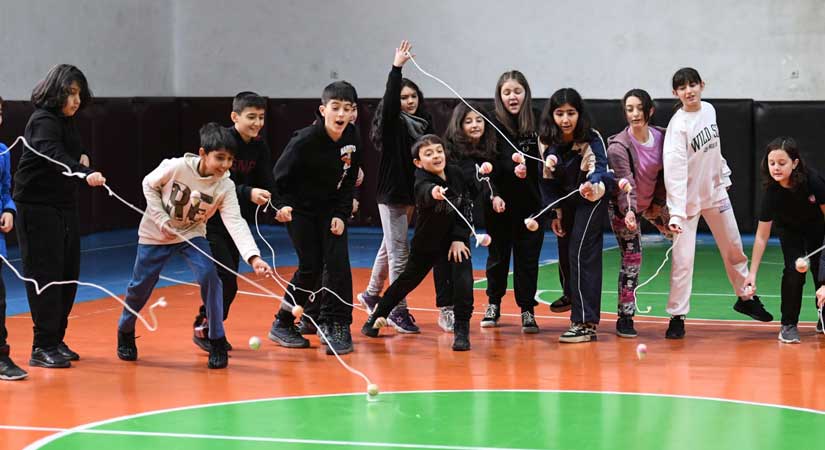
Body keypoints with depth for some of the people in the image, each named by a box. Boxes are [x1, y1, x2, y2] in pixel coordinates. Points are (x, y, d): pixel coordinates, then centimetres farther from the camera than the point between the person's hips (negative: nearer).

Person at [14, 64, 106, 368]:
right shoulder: (43, 122, -17)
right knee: (45, 275, -8)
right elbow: (56, 156, -36)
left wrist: (83, 156, 9)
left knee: (69, 274, 10)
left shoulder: (68, 121, 10)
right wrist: (86, 174, -52)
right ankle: (42, 348, -4)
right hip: (37, 205, -9)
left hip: (64, 206, 9)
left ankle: (56, 340, 20)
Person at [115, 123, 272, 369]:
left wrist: (253, 257, -44)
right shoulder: (176, 167, -25)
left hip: (192, 234, 1)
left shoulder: (225, 186, -21)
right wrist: (161, 218, -17)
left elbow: (236, 223, -31)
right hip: (155, 233, -1)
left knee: (209, 276, -22)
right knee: (140, 286, 7)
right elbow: (149, 184, -8)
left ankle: (217, 342, -9)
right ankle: (125, 333, 37)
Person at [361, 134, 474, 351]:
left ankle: (461, 330, -3)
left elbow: (466, 207, -2)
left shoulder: (456, 174, -13)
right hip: (427, 243, -2)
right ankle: (376, 316, 30)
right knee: (407, 281, 11)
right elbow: (425, 193, -53)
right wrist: (434, 193, -77)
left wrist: (459, 238, -9)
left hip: (455, 239, 3)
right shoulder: (422, 182, -28)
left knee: (463, 281, -15)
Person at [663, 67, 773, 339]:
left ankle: (745, 298, 35)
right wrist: (676, 213, -36)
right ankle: (677, 316, 0)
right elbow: (674, 171, -29)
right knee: (683, 258, -10)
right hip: (688, 197, -6)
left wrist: (724, 175, 17)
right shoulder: (678, 125, -21)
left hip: (715, 190, 6)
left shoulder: (709, 110, -2)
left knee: (734, 248, 16)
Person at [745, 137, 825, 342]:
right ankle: (789, 325, -2)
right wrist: (752, 273, -28)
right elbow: (762, 236, -26)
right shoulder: (772, 192, -32)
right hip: (789, 230, 0)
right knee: (793, 270, -17)